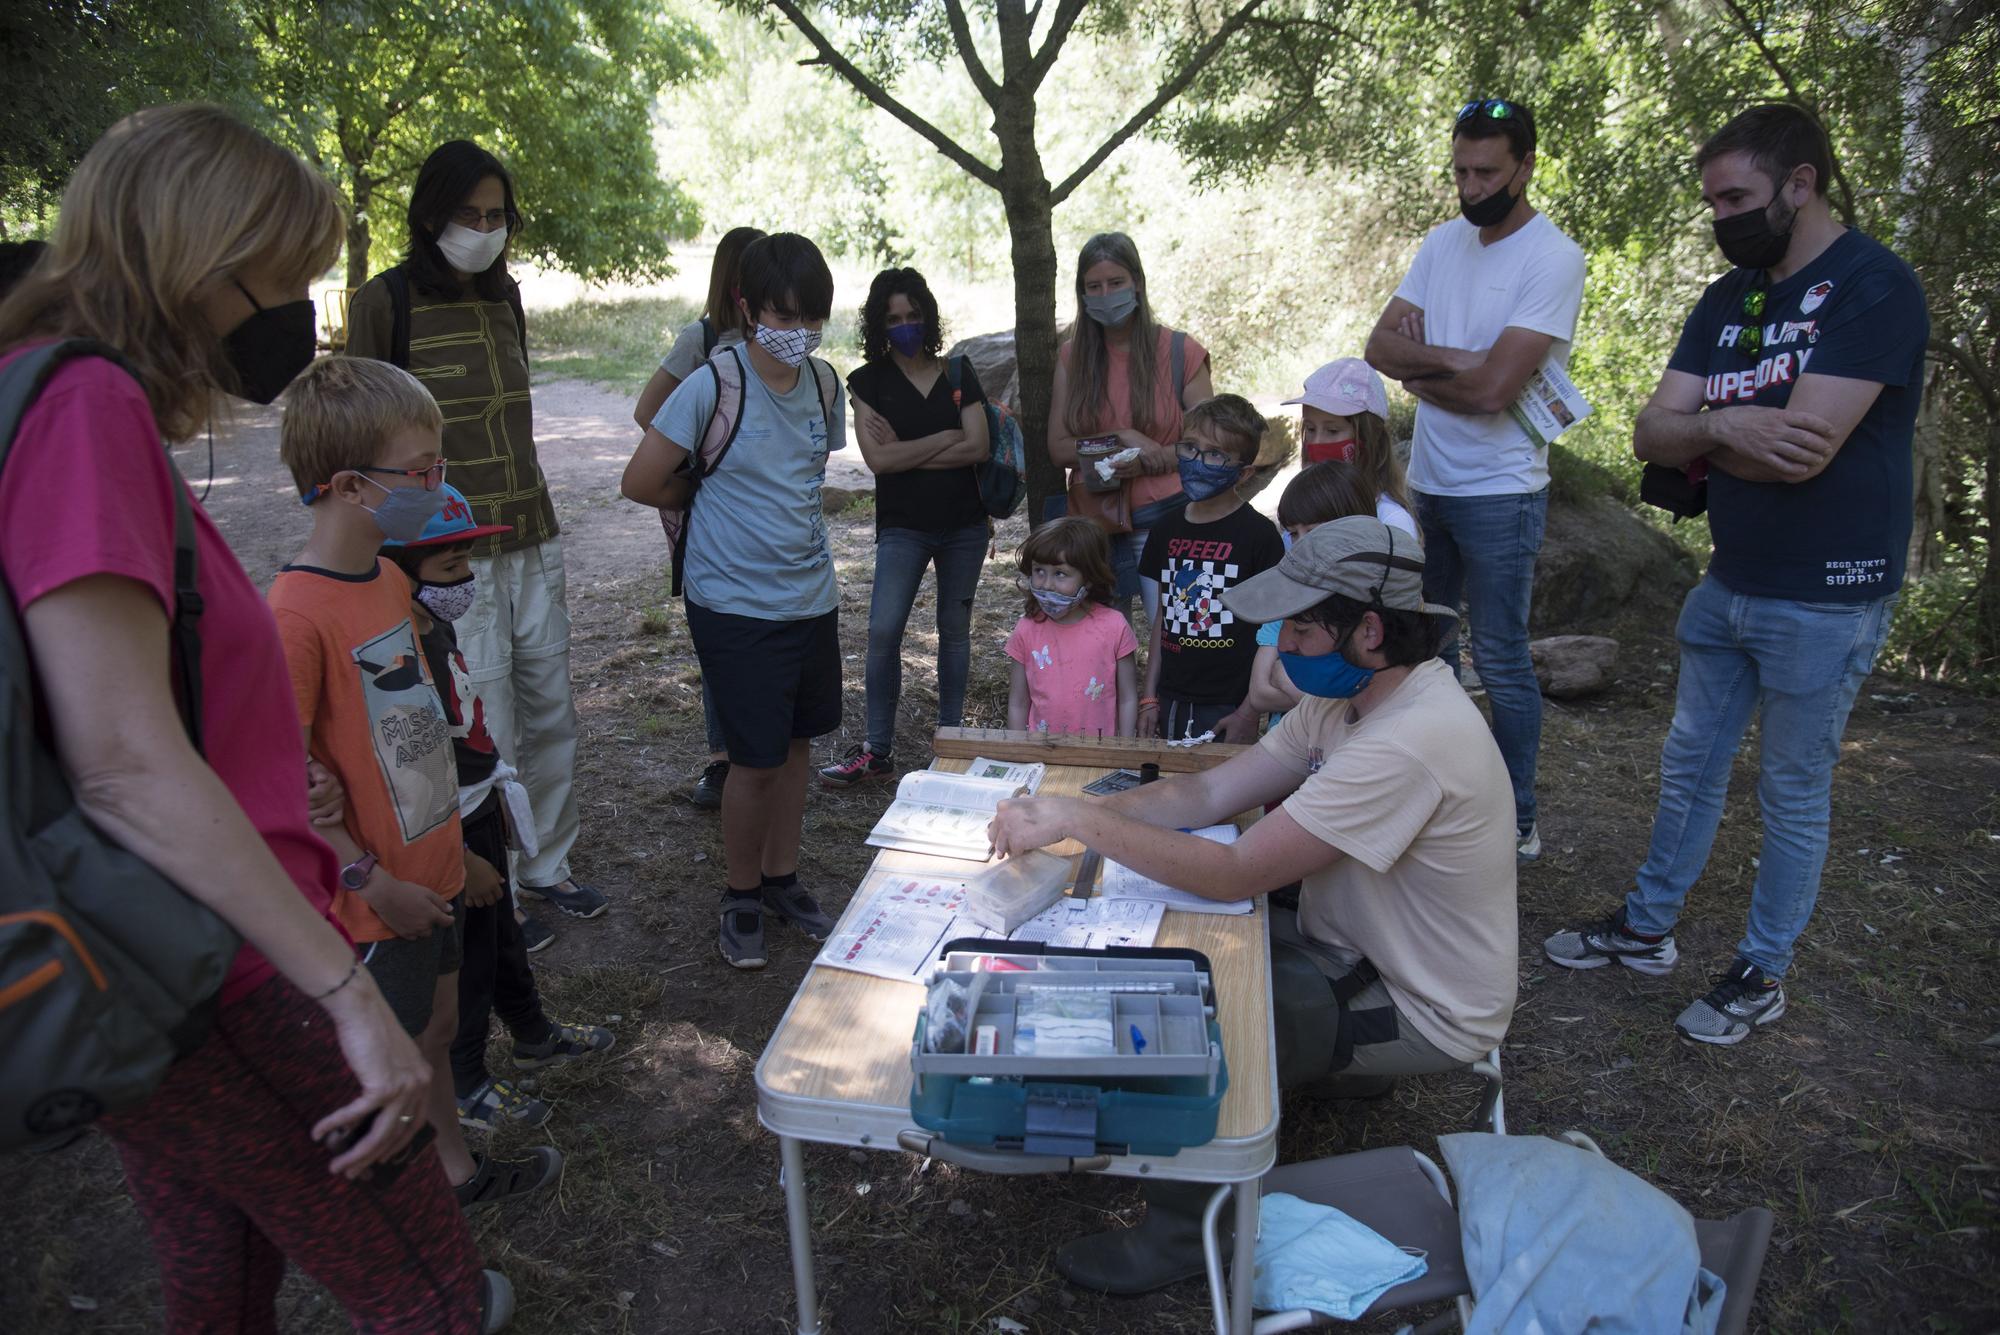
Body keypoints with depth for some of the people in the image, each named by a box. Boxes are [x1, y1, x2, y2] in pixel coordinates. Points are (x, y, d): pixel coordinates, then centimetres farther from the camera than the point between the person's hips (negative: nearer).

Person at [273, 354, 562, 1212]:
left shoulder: (391, 576, 2)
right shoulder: (298, 616, -26)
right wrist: (373, 882, -20)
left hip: (435, 866, 8)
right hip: (377, 899, -8)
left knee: (437, 1028, 24)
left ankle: (455, 1168, 44)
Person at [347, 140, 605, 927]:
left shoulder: (503, 294, 13)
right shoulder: (386, 300, -6)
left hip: (533, 542, 6)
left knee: (552, 713, 12)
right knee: (488, 731, -1)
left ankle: (547, 866, 28)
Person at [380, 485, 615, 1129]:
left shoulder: (439, 624, 1)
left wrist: (499, 792, 12)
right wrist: (462, 860, -23)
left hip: (482, 811, 9)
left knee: (502, 932, 26)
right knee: (466, 960, 9)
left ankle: (533, 1033, 48)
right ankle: (464, 1087, 30)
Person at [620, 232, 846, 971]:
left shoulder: (825, 383, 3)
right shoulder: (714, 386, -15)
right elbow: (641, 483, -9)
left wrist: (747, 497, 7)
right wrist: (712, 500, 5)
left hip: (812, 596, 6)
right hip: (736, 604, -6)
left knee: (795, 742, 15)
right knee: (756, 758, 0)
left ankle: (781, 878, 34)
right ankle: (740, 896, 22)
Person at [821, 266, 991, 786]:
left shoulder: (958, 372, 4)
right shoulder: (867, 381, 0)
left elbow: (978, 447, -7)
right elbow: (877, 459, -12)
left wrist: (907, 452, -11)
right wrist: (945, 438, -9)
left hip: (965, 525, 2)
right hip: (903, 527, -2)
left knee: (955, 630, 10)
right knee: (883, 630, -11)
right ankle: (877, 751, -2)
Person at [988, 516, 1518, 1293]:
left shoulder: (1407, 743, -35)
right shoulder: (1355, 692, -4)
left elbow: (1233, 875, -33)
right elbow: (1210, 792, -5)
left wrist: (1079, 819, -28)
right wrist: (1064, 818, -18)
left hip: (1424, 1013, -9)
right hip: (1358, 949, 9)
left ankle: (1184, 1235, 9)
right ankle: (1339, 1064, 27)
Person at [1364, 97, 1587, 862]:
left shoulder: (1552, 258, -14)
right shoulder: (1444, 242, 8)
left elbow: (1491, 389, -23)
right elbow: (1380, 345, 1)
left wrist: (1418, 373, -7)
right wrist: (1451, 358, -14)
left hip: (1499, 492, -7)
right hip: (1428, 481, 7)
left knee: (1501, 663, 1)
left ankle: (1516, 822, 16)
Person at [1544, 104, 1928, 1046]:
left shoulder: (1873, 287, -15)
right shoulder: (1730, 296, 8)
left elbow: (1801, 449, -26)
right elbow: (1651, 434, 0)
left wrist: (1698, 433, -10)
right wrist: (1726, 427, -20)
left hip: (1826, 596, -7)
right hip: (1730, 581, 7)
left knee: (1792, 793, 7)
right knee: (1689, 765, 16)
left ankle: (1764, 971, 24)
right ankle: (1647, 928, 32)